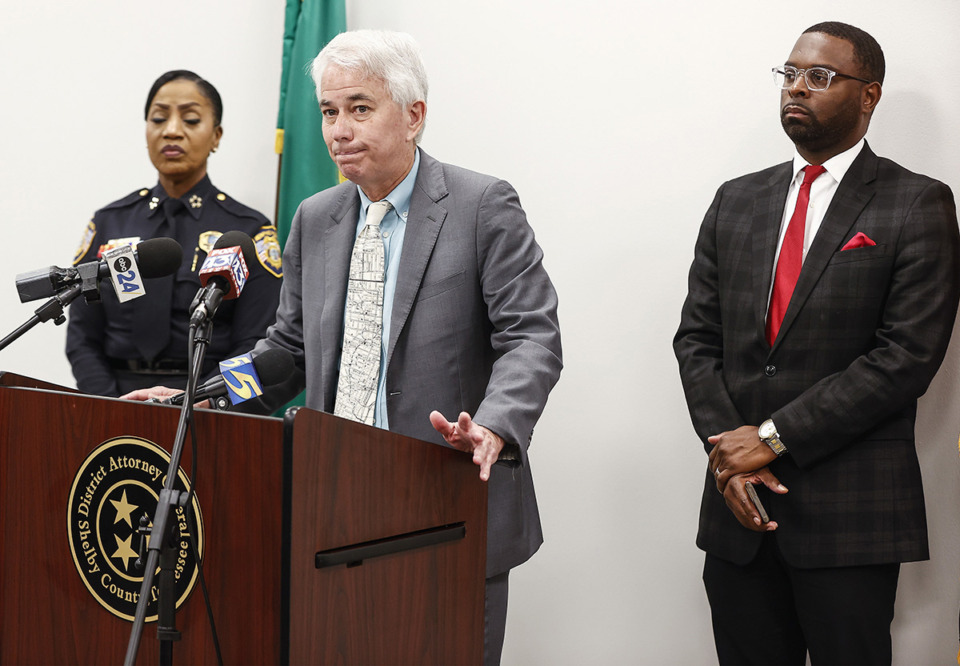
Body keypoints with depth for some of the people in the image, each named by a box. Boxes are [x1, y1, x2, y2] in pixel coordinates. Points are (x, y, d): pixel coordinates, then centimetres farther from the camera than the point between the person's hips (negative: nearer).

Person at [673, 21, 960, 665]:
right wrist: (727, 449, -6)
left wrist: (774, 436, -13)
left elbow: (908, 354, -11)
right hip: (740, 504, 4)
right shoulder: (737, 201, 13)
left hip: (851, 515, -4)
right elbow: (697, 337, 10)